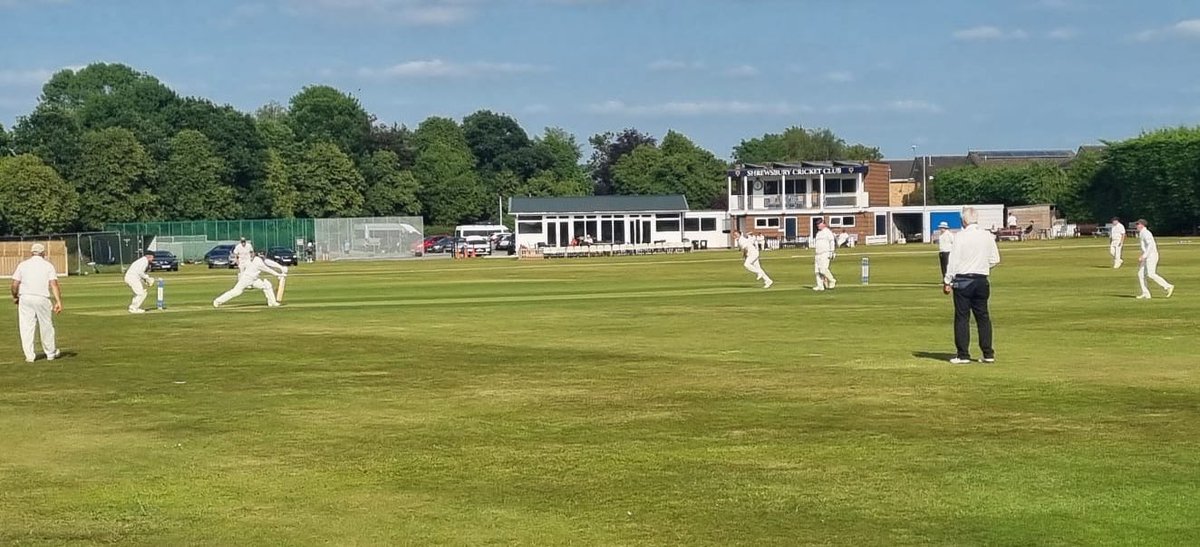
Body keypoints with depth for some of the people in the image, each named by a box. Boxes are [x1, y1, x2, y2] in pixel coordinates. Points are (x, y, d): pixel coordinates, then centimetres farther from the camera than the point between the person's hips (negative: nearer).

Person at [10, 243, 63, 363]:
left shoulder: (22, 265, 6)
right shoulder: (48, 265, 3)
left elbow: (14, 285, 1)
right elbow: (54, 284, -9)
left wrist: (15, 297, 18)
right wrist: (58, 301, -13)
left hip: (25, 298, 1)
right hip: (42, 299, -1)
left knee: (26, 327, 3)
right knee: (46, 326, 12)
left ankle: (29, 355, -2)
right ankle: (50, 353, 23)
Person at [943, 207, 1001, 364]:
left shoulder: (960, 236, -10)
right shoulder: (987, 236, 3)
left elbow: (954, 260, -10)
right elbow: (995, 260, 7)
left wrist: (947, 281, -4)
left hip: (963, 281, -4)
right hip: (981, 280, 4)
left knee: (962, 317, 1)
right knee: (983, 317, 11)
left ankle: (963, 355, 1)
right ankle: (988, 354, 11)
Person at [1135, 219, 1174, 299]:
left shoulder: (1145, 233, -13)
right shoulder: (1142, 233, 18)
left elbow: (1150, 245, -25)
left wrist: (1144, 256, -28)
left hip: (1151, 256, -10)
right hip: (1147, 257, 10)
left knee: (1151, 274, -16)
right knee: (1141, 274, 3)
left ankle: (1168, 287, -12)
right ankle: (1145, 294, 1)